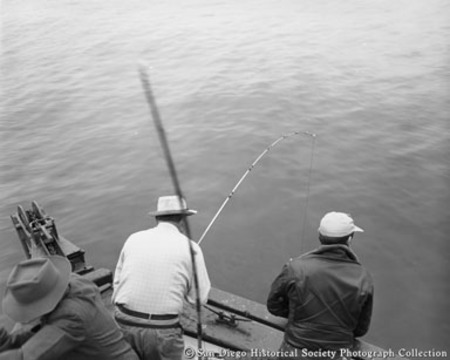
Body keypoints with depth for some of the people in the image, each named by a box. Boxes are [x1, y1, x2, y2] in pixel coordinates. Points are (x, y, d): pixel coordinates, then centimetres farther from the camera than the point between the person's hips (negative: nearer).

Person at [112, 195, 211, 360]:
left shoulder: (133, 239, 8)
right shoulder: (190, 247, -3)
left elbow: (117, 282, 12)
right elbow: (200, 298, 2)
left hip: (123, 323, 4)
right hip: (161, 330, -3)